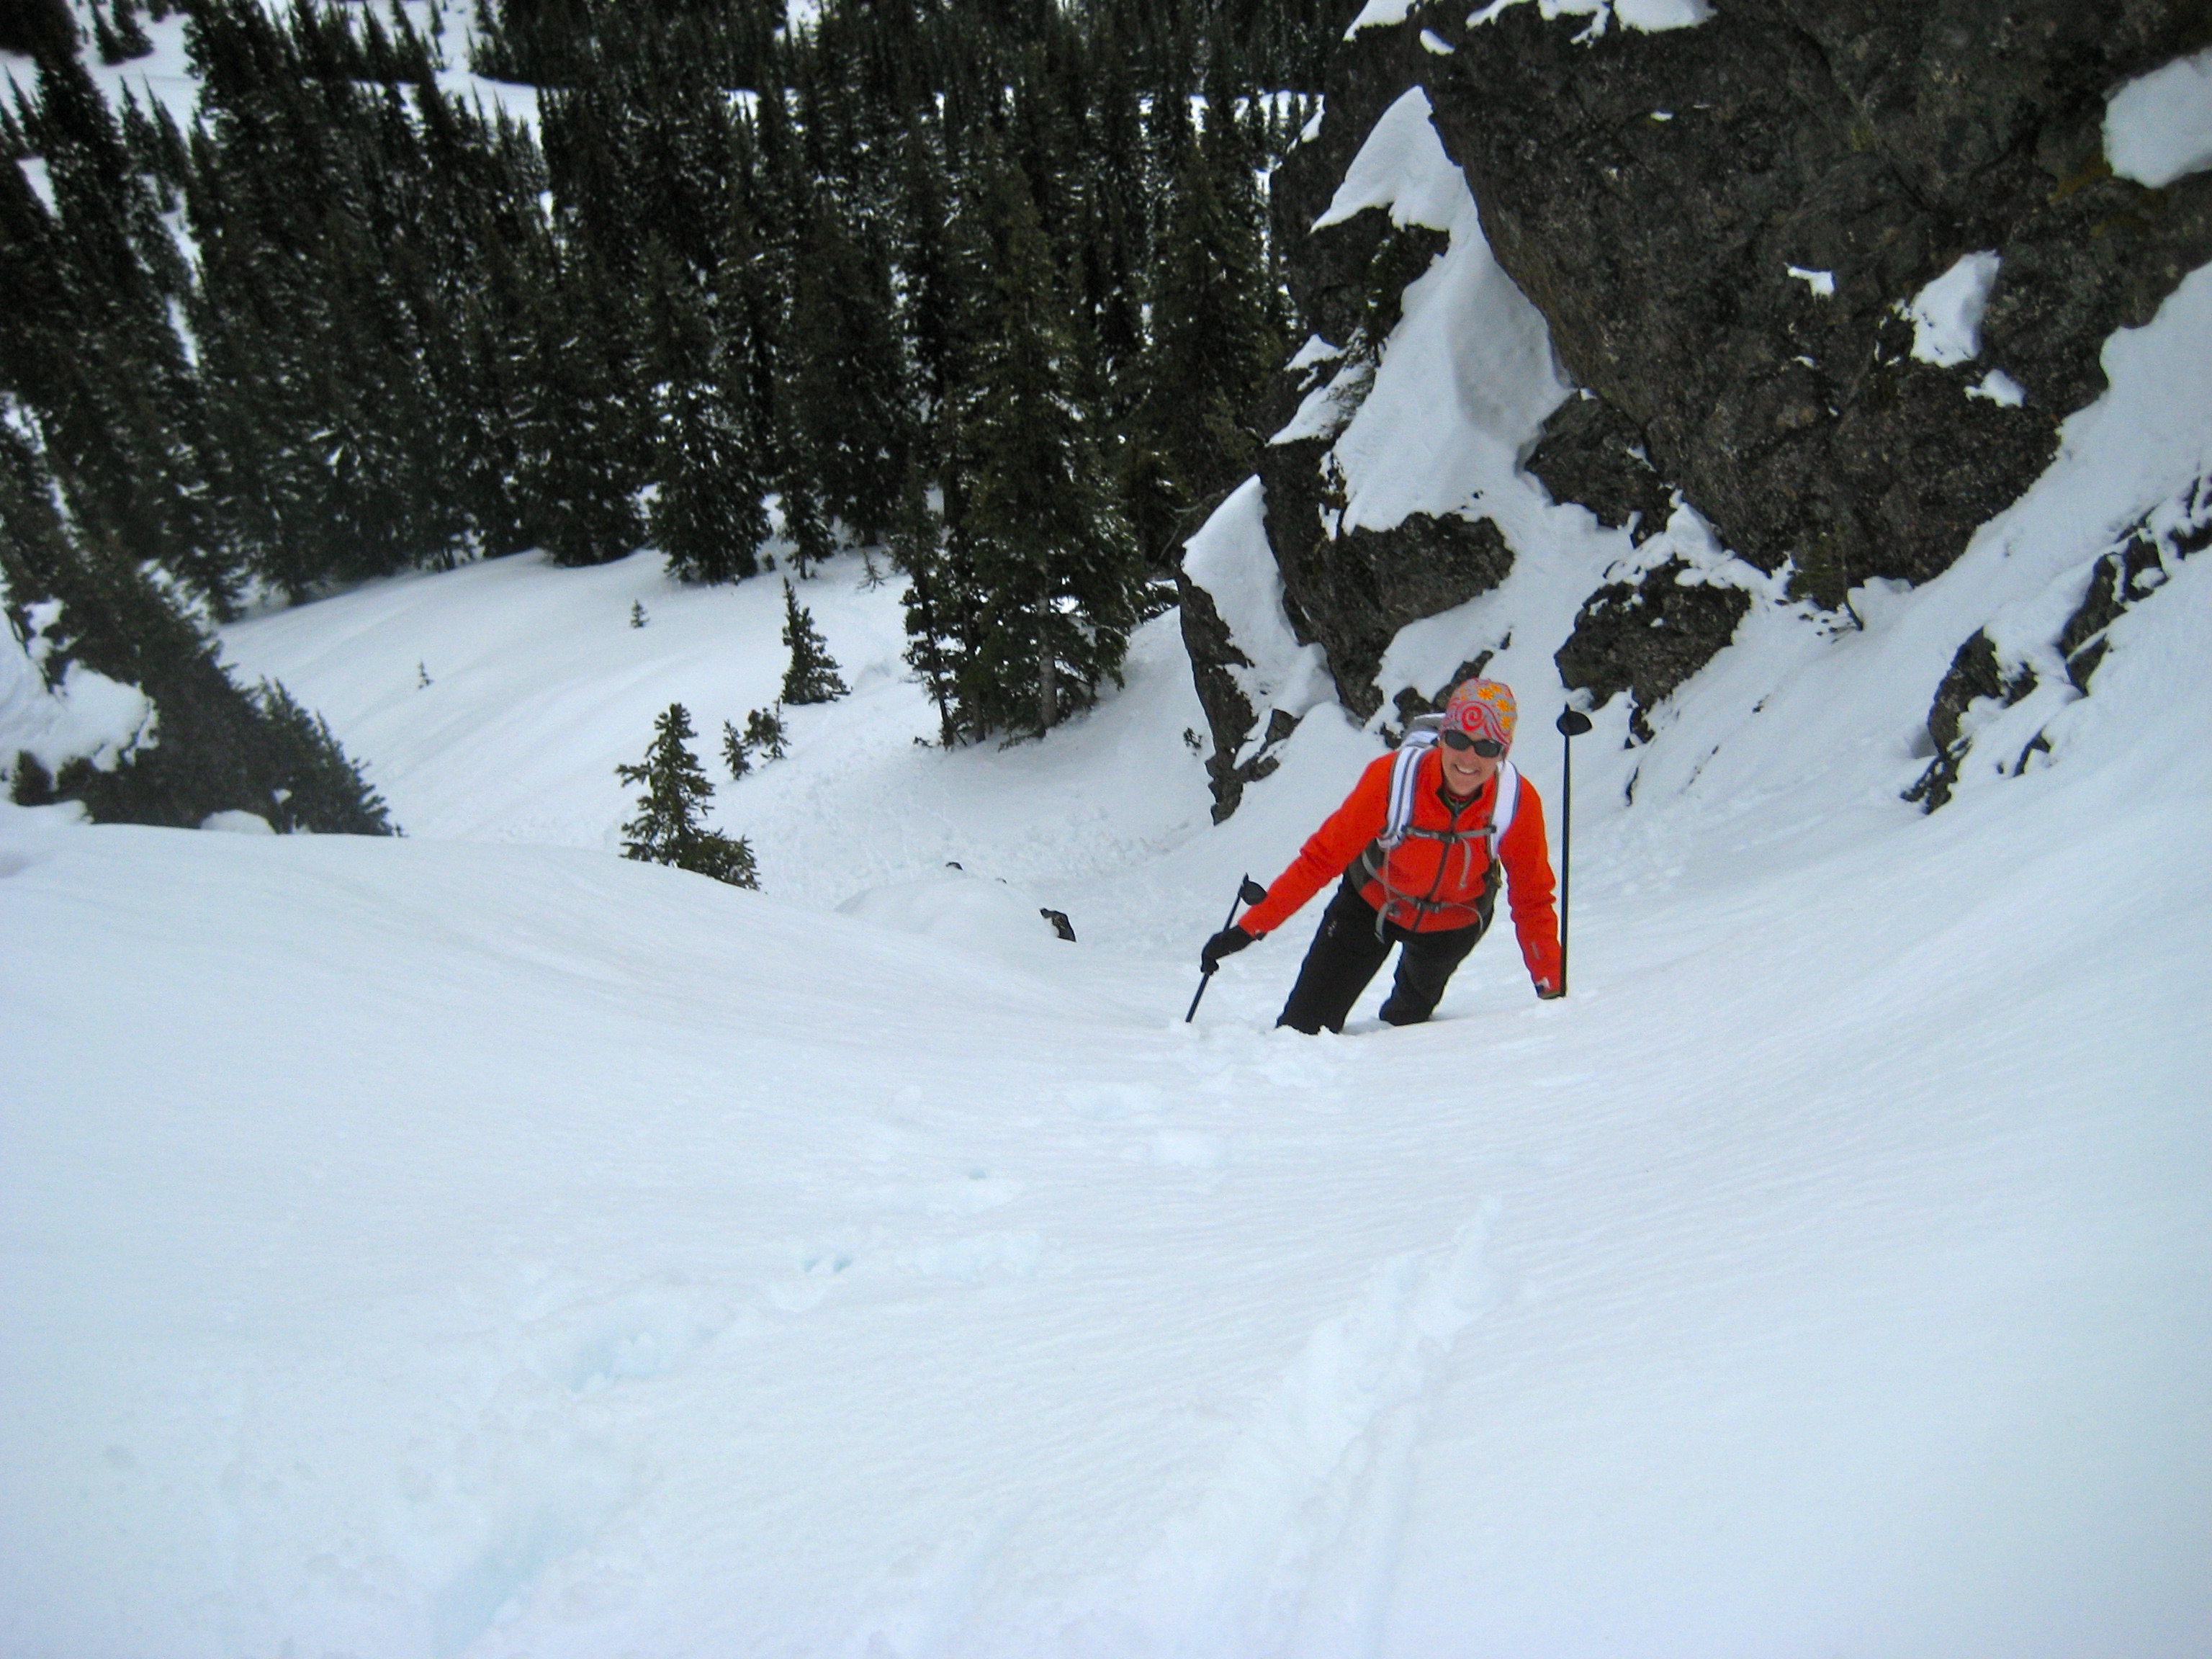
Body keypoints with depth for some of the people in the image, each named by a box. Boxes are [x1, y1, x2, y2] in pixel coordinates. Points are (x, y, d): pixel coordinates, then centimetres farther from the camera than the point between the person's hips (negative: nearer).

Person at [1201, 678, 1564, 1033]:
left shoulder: (1519, 801, -28)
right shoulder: (1391, 777, -34)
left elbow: (1533, 900, -14)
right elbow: (1323, 857, -27)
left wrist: (1551, 989, -13)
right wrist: (1251, 927, -30)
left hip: (1454, 923, 2)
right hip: (1372, 902, -2)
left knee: (1412, 1011, 30)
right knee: (1303, 1029, -4)